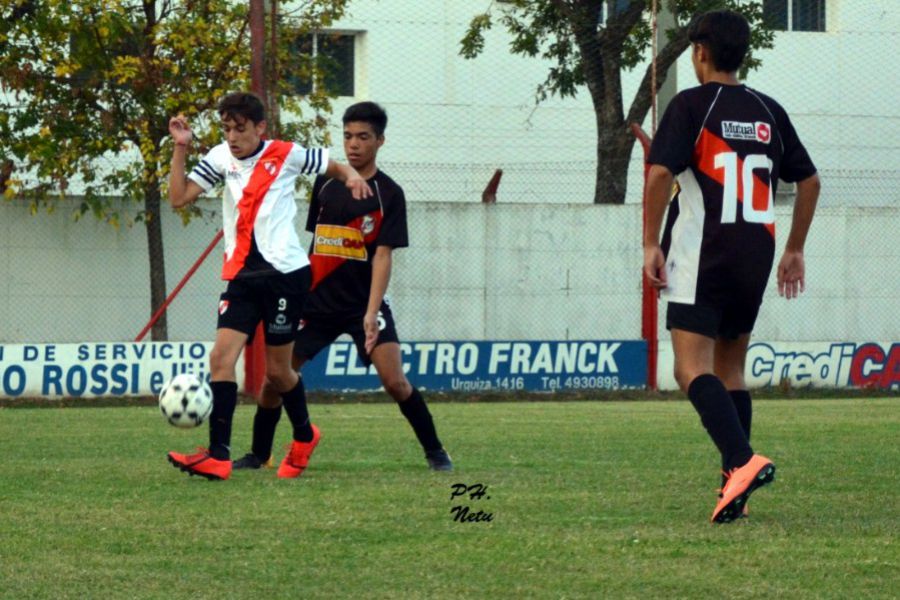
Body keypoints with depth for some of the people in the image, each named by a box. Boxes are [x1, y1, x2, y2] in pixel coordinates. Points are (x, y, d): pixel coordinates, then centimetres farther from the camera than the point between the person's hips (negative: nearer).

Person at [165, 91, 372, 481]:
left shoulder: (285, 155, -1)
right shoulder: (221, 158, 8)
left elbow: (335, 167, 14)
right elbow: (179, 197, 1)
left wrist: (352, 175, -8)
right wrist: (180, 149, -6)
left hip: (285, 273, -4)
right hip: (242, 276, 4)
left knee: (277, 370, 3)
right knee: (222, 356, -13)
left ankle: (304, 435, 31)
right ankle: (218, 456, -18)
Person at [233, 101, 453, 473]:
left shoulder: (388, 194, -6)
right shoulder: (326, 183, 6)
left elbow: (383, 255, -12)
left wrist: (371, 312, -21)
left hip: (364, 304, -4)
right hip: (317, 302, 4)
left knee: (394, 381, -16)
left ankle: (435, 452, 1)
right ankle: (258, 455, 15)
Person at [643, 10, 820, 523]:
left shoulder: (691, 106, -5)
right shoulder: (769, 111, 12)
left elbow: (661, 173, -16)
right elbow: (809, 181, 16)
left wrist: (651, 244, -9)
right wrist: (795, 251, 23)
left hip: (703, 258, -6)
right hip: (756, 258, 6)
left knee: (692, 368, -11)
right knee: (730, 369, 15)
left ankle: (743, 460, -31)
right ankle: (735, 487, 9)